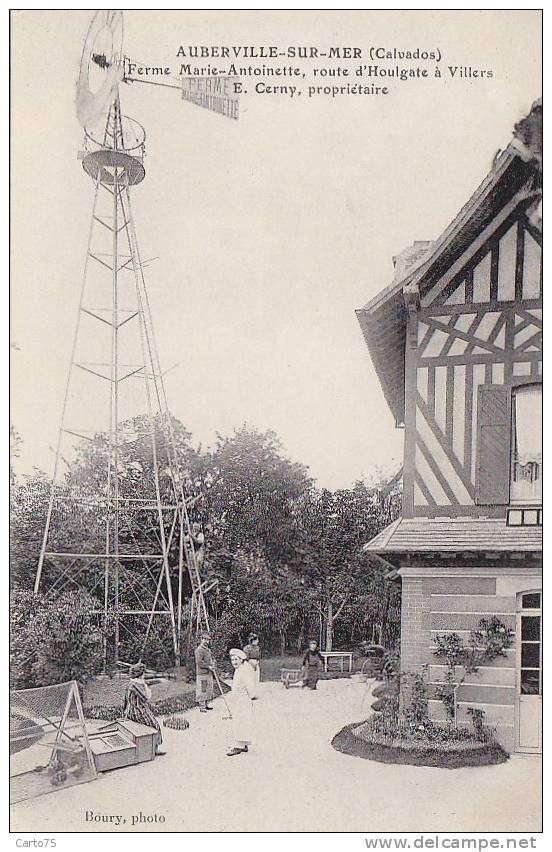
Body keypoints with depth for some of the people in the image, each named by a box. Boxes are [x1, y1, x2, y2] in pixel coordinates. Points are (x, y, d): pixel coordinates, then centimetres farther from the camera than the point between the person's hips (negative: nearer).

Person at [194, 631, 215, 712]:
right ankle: (202, 706, -3)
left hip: (209, 673, 9)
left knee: (209, 689, 14)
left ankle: (207, 704, 24)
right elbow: (199, 662, -19)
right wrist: (208, 667, -17)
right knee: (202, 690, -6)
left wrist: (213, 665, 6)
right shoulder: (199, 650, -12)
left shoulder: (208, 649, 15)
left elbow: (212, 658, 26)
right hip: (202, 673, -9)